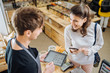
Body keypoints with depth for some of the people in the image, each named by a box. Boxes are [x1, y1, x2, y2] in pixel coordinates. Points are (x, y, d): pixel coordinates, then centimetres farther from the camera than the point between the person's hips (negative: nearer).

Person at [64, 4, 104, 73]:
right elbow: (67, 47, -14)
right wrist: (71, 50, -36)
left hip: (88, 60, 1)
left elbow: (99, 44, -8)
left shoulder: (96, 28, -24)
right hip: (73, 59, 0)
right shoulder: (68, 29, -26)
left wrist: (90, 51, -25)